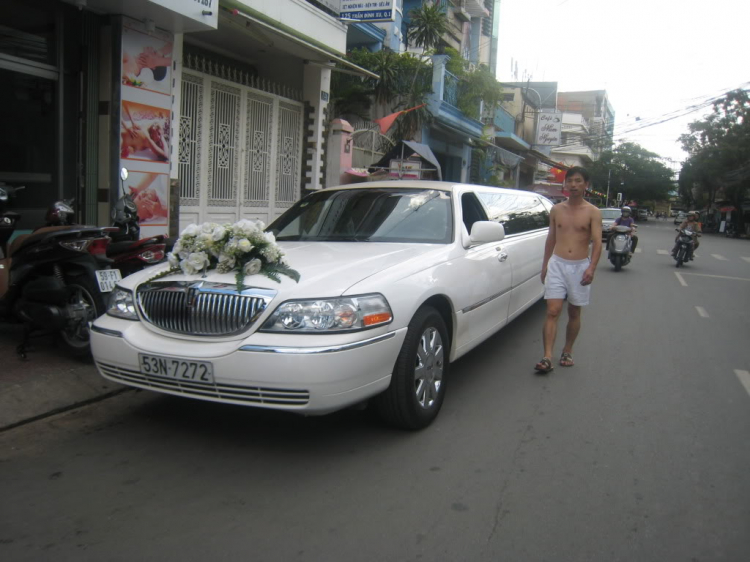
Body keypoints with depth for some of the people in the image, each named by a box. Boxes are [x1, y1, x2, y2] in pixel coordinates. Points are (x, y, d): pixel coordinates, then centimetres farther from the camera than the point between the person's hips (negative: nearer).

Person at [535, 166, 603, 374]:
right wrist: (545, 265, 14)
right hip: (557, 264, 1)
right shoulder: (556, 210, 7)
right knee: (552, 311, -8)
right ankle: (547, 357, -13)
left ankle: (567, 352, 26)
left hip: (580, 266, -1)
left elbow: (597, 242, -8)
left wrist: (591, 268, -22)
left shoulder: (593, 213, -1)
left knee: (574, 313, 10)